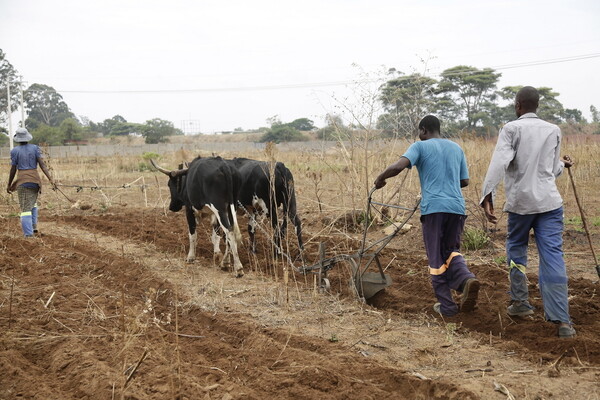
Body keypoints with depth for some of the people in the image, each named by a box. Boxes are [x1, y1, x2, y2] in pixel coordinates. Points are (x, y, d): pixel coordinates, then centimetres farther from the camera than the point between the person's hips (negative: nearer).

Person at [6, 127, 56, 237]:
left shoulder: (15, 151, -5)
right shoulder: (35, 148, 1)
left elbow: (13, 169, -2)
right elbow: (42, 164, -7)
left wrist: (9, 184, 9)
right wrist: (50, 179, -11)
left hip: (22, 181, -3)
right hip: (35, 180, 3)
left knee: (25, 208, -1)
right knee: (33, 202, 27)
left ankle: (29, 234, -7)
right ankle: (34, 226, 19)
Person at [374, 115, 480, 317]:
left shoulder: (420, 146, 1)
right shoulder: (456, 148, 17)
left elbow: (398, 166, -15)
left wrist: (380, 178, 1)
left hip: (433, 208, -4)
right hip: (457, 207, 4)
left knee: (436, 257, 6)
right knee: (451, 250, 19)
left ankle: (446, 306, 8)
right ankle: (466, 279, -9)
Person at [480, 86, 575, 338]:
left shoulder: (511, 129, -2)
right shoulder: (553, 131, 11)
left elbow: (499, 162, -18)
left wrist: (487, 195, -23)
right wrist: (562, 164, 41)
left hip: (521, 202, -2)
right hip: (549, 201, 2)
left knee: (516, 249, 20)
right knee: (552, 256, -3)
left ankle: (520, 302, 25)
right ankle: (561, 320, -8)